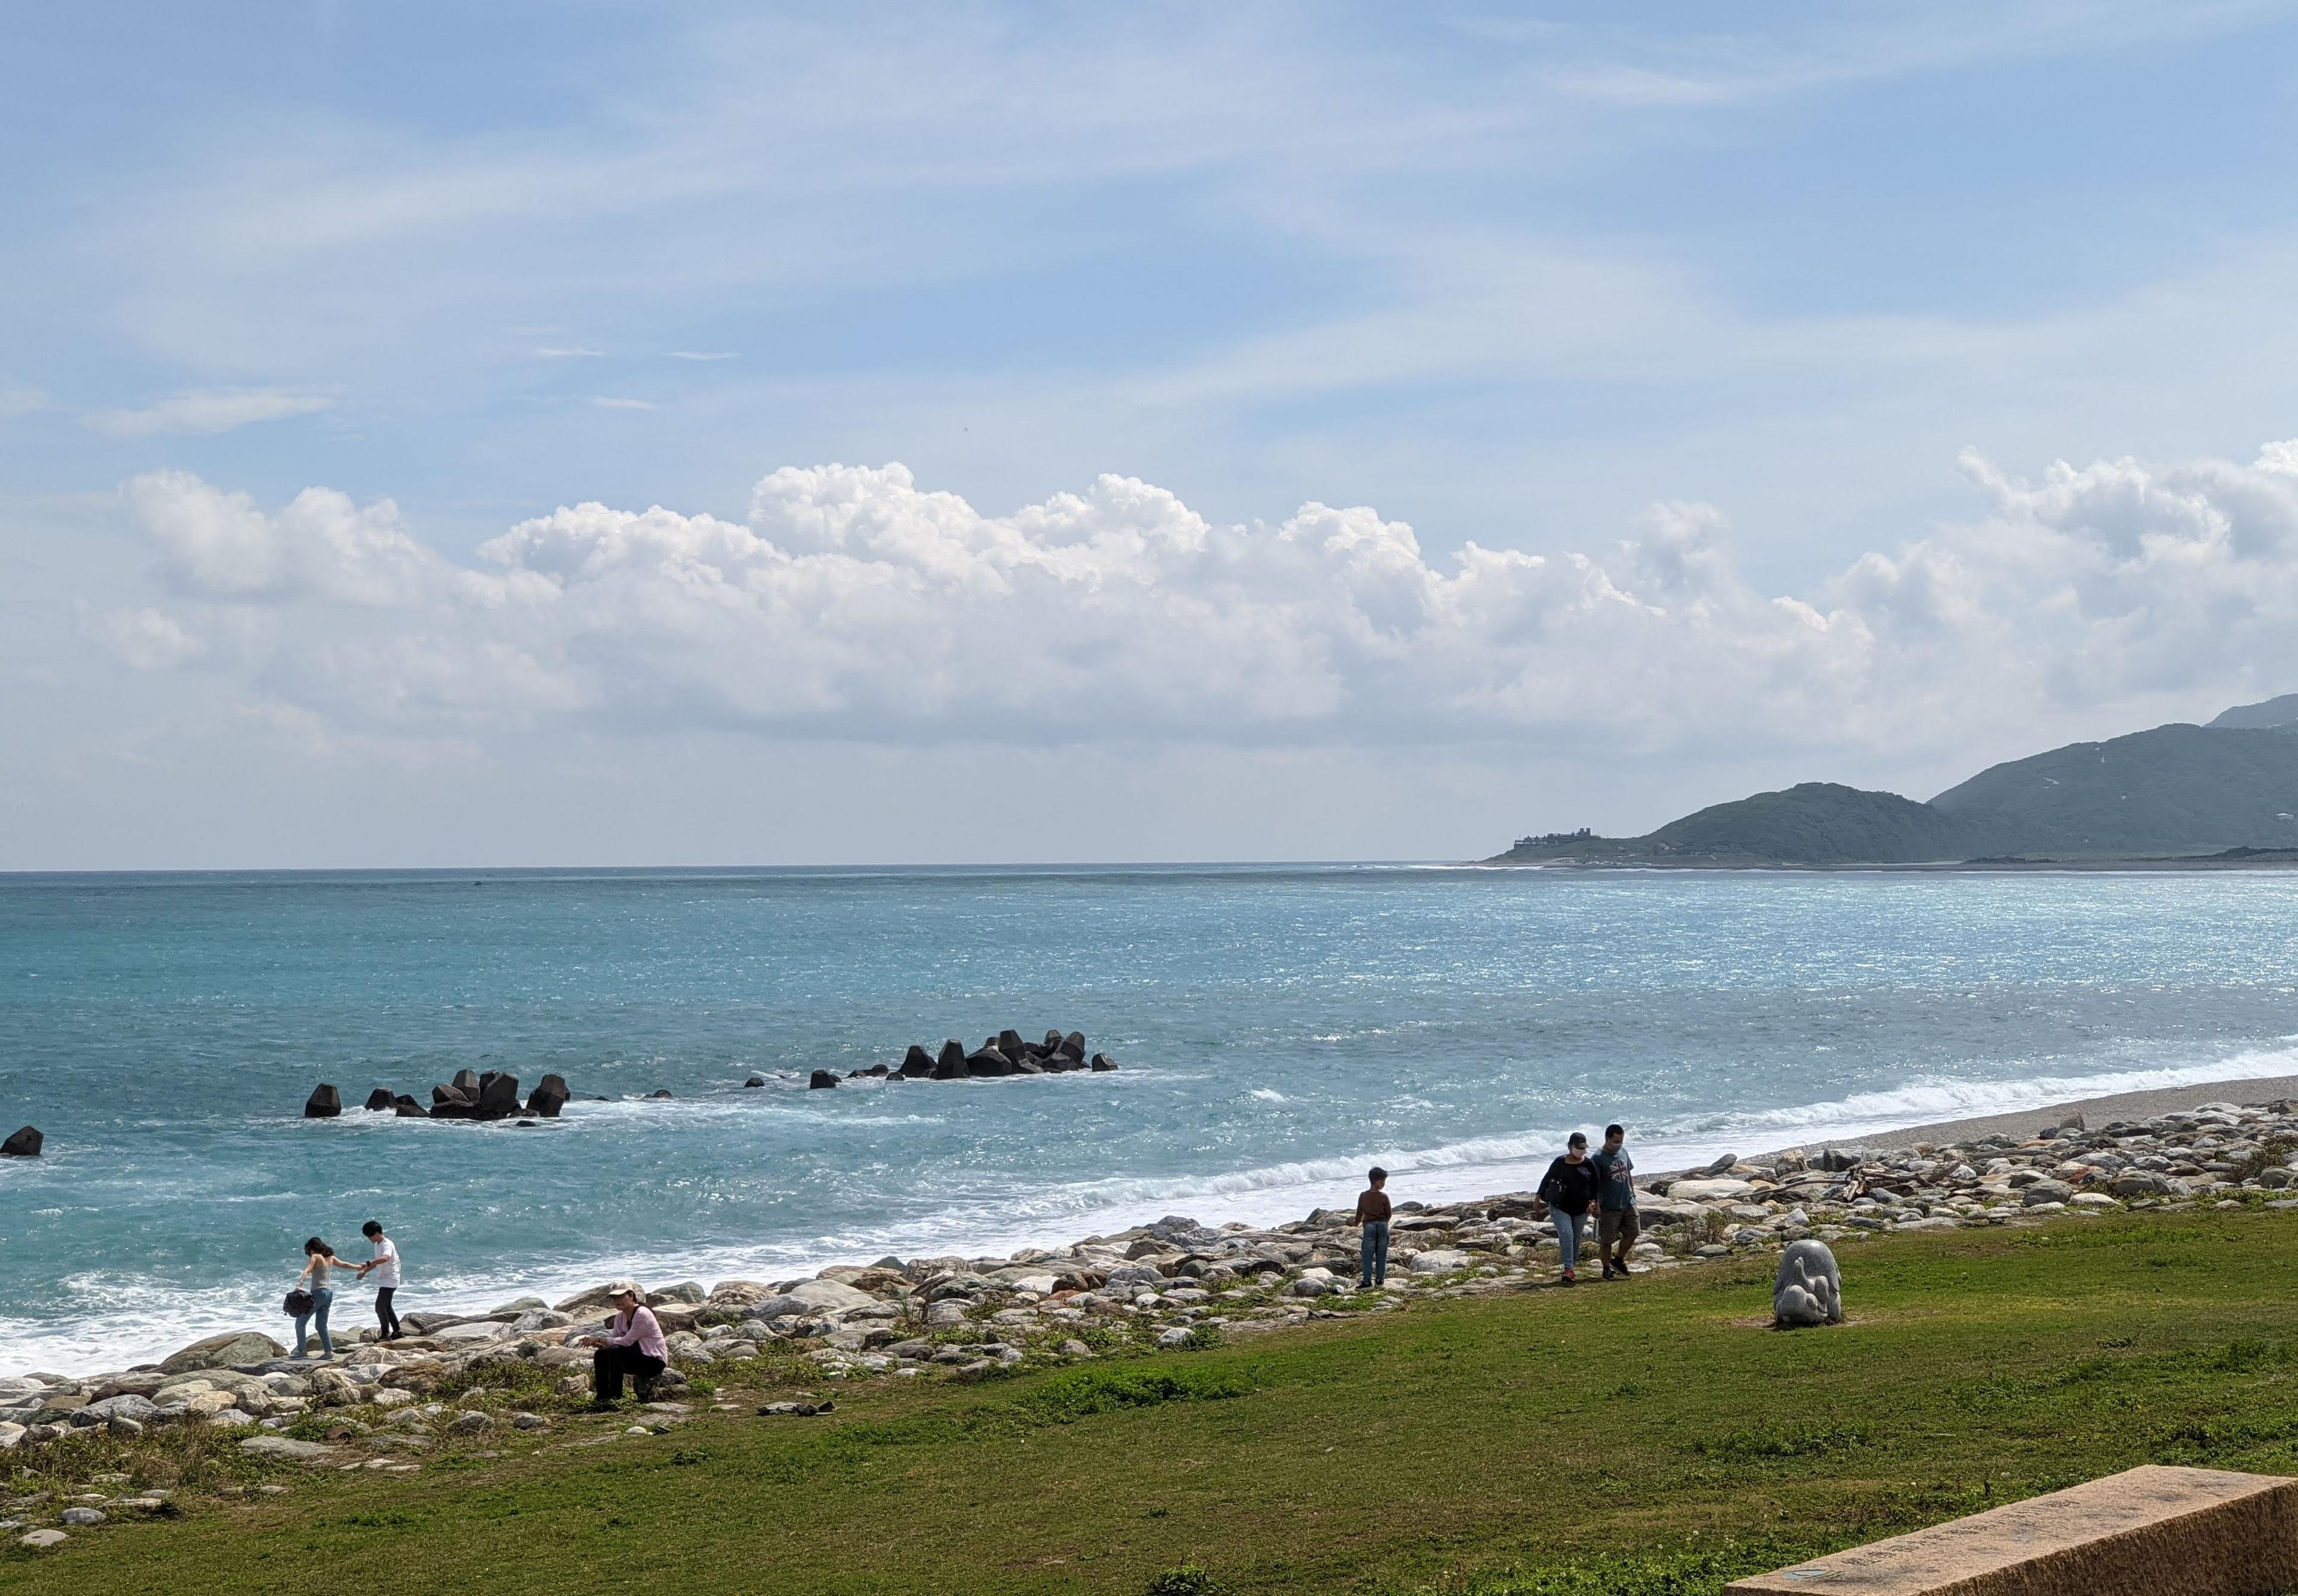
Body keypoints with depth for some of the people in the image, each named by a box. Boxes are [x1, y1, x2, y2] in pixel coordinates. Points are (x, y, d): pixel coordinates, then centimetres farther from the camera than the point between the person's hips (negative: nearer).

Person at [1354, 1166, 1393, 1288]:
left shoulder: (1363, 1196, -5)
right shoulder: (1384, 1197, -8)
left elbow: (1359, 1212, 5)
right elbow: (1389, 1213, 0)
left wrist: (1357, 1223, 25)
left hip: (1369, 1226, 0)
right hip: (1383, 1225, 1)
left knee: (1367, 1256, 3)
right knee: (1381, 1255, 12)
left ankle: (1367, 1282, -1)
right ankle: (1380, 1280, 16)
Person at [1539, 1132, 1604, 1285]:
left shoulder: (1588, 1165, 2)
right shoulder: (1560, 1163, -4)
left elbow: (1596, 1185, 9)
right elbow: (1547, 1179, 5)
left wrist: (1593, 1201, -4)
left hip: (1581, 1209, 3)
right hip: (1561, 1208, -3)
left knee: (1576, 1240, 9)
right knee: (1567, 1236, -17)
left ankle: (1573, 1268, 21)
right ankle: (1569, 1270, -22)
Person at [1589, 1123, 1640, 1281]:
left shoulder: (1623, 1152, 8)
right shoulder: (1597, 1158, -13)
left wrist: (1633, 1194, 17)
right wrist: (1595, 1205, -19)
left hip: (1628, 1203, 6)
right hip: (1609, 1207, -6)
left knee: (1632, 1233, 10)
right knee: (1607, 1240, 2)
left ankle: (1619, 1259, 31)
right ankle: (1607, 1269, 15)